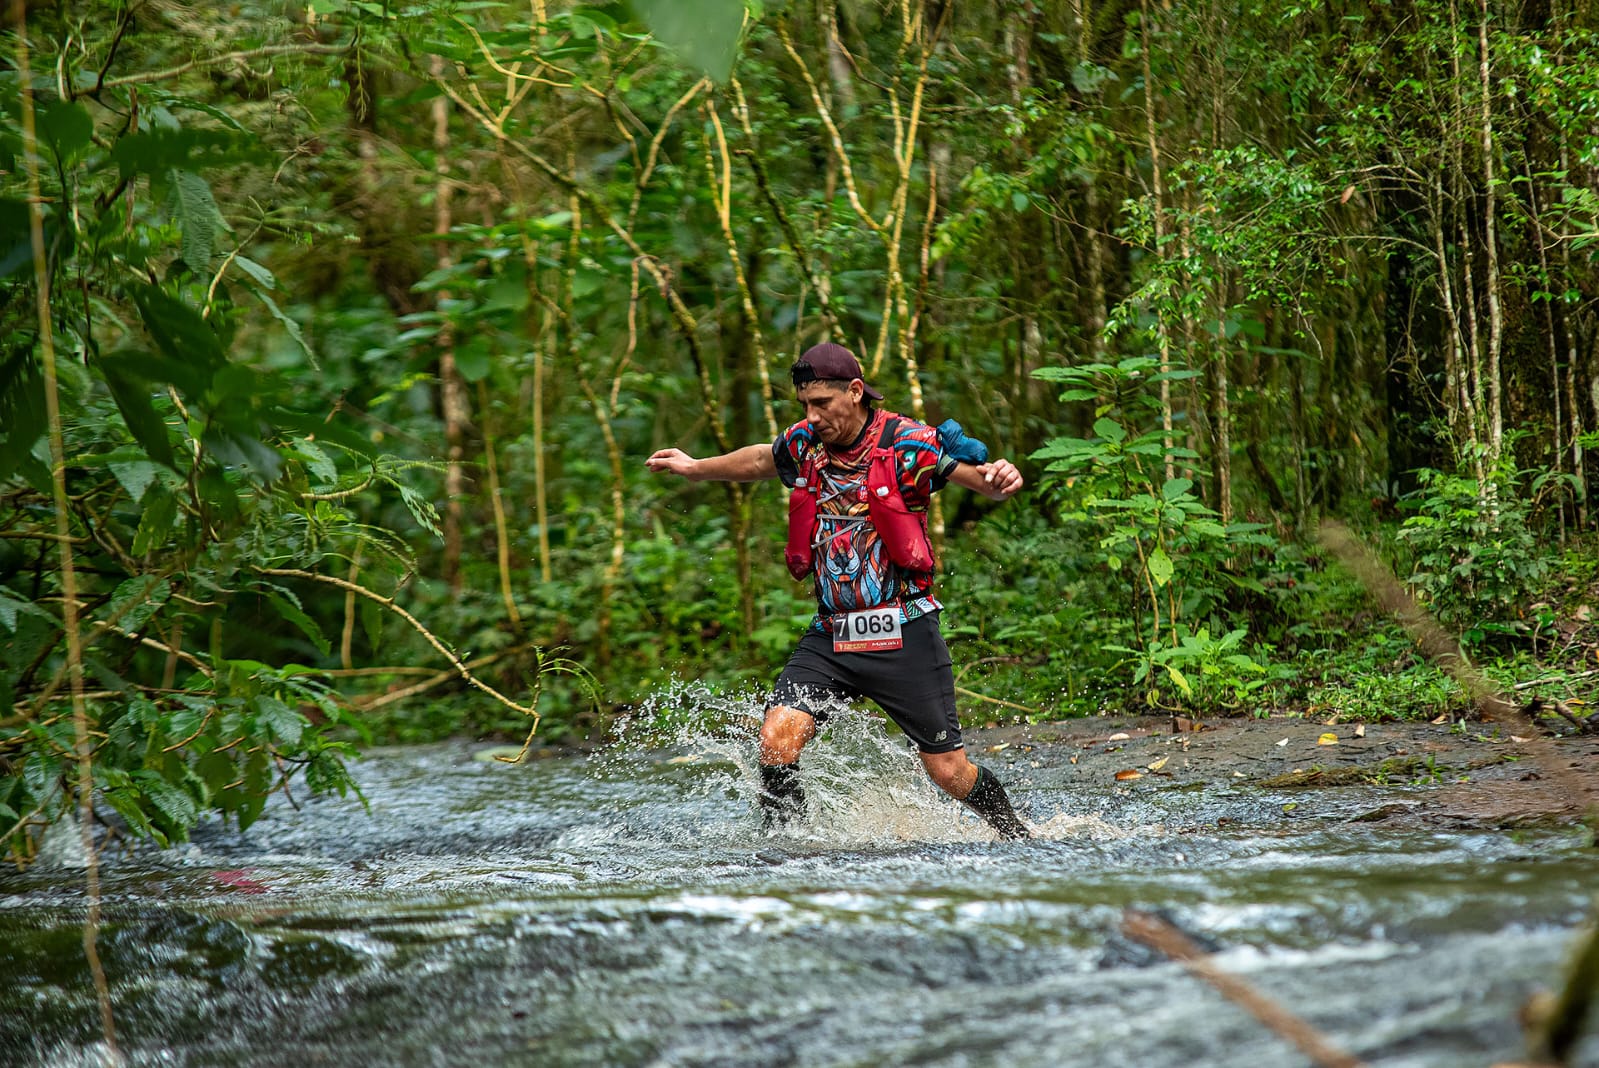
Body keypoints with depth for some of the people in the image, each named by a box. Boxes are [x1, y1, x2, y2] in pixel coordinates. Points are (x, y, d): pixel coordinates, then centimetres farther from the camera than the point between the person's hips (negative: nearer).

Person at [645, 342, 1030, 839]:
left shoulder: (906, 444, -11)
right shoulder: (804, 444, 5)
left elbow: (982, 476, -16)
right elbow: (760, 461, 26)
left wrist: (998, 480, -40)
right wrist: (695, 469, 39)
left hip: (903, 635, -4)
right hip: (830, 635, 4)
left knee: (949, 772, 0)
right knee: (777, 739, -17)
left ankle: (1017, 839, 26)